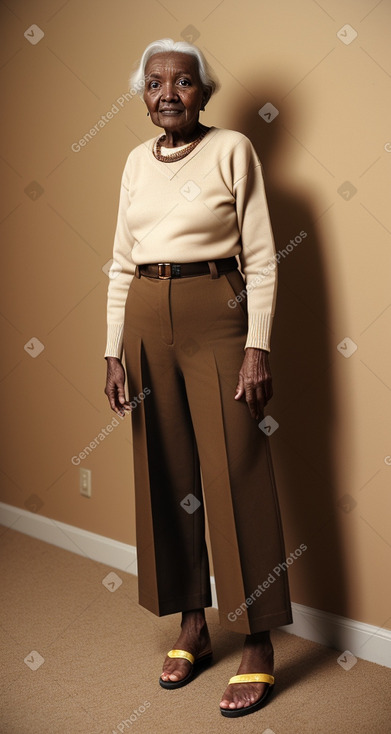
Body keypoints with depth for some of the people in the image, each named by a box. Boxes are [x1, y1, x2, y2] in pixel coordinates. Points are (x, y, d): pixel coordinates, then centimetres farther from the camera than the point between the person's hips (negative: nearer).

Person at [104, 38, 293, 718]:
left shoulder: (232, 149, -2)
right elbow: (121, 263, 13)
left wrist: (257, 348, -14)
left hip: (215, 318, -5)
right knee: (166, 475, 9)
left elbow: (261, 258, -6)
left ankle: (257, 648, 9)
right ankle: (192, 627, 24)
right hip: (147, 322, 5)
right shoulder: (137, 161, 12)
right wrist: (115, 351, 7)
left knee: (235, 476, -4)